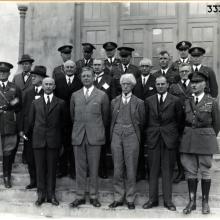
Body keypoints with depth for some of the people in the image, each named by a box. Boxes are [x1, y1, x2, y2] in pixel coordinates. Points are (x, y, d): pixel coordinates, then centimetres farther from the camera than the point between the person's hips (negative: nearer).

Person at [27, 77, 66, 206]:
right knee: (40, 168, 5)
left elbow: (63, 123, 8)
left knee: (52, 168, 4)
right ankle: (41, 195, 15)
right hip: (38, 140, 1)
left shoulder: (60, 103, 5)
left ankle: (51, 195, 15)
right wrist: (27, 135, 13)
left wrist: (61, 140, 7)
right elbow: (31, 122, 13)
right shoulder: (36, 103, 10)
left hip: (54, 141, -1)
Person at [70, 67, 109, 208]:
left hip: (95, 136, -2)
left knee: (94, 168, 3)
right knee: (80, 167, 6)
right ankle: (80, 196, 15)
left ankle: (94, 196, 14)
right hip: (78, 136, 2)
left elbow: (105, 117, 9)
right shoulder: (75, 95, 10)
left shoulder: (102, 95, 2)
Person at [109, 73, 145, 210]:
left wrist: (134, 133, 10)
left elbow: (142, 122, 8)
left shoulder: (139, 103, 3)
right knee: (117, 169, 5)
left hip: (131, 137, -2)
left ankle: (130, 199, 12)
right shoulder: (114, 101, 11)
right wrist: (114, 133, 11)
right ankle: (118, 198, 15)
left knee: (131, 170, 0)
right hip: (116, 136, 2)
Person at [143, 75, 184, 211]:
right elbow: (146, 120, 10)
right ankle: (153, 199, 17)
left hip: (169, 139, -2)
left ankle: (168, 200, 15)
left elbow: (180, 120, 4)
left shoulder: (175, 101, 0)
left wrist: (178, 136, 3)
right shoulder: (149, 101, 8)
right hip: (153, 139, 2)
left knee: (168, 171, 5)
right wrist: (147, 136, 6)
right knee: (153, 170, 7)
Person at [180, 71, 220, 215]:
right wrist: (187, 136, 10)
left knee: (205, 171, 5)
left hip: (206, 139, -3)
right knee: (190, 171, 6)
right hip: (188, 139, 3)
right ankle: (192, 201, 15)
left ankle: (205, 202, 16)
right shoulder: (186, 102, 7)